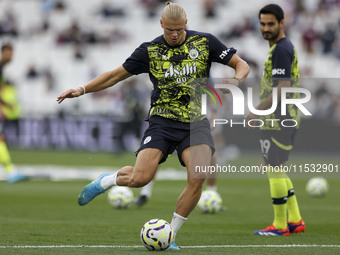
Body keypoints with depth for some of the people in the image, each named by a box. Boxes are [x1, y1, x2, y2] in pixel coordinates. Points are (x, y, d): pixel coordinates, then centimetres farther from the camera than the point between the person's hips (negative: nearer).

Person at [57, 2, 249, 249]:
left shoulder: (205, 42, 1)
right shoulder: (150, 50, 1)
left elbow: (242, 65, 6)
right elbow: (117, 75, 9)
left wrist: (235, 79, -16)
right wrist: (83, 89, 0)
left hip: (196, 122, 1)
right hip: (162, 120, 0)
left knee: (198, 178, -22)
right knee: (140, 178, -19)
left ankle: (170, 235, -3)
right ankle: (106, 181, 18)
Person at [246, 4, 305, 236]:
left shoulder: (281, 50, -16)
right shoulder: (288, 47, 17)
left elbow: (283, 87, -23)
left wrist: (258, 112, -19)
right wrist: (263, 111, 24)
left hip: (277, 120, -11)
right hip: (289, 117, 11)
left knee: (274, 169, -5)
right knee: (277, 170, 16)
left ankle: (280, 225, 1)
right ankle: (295, 220, 18)